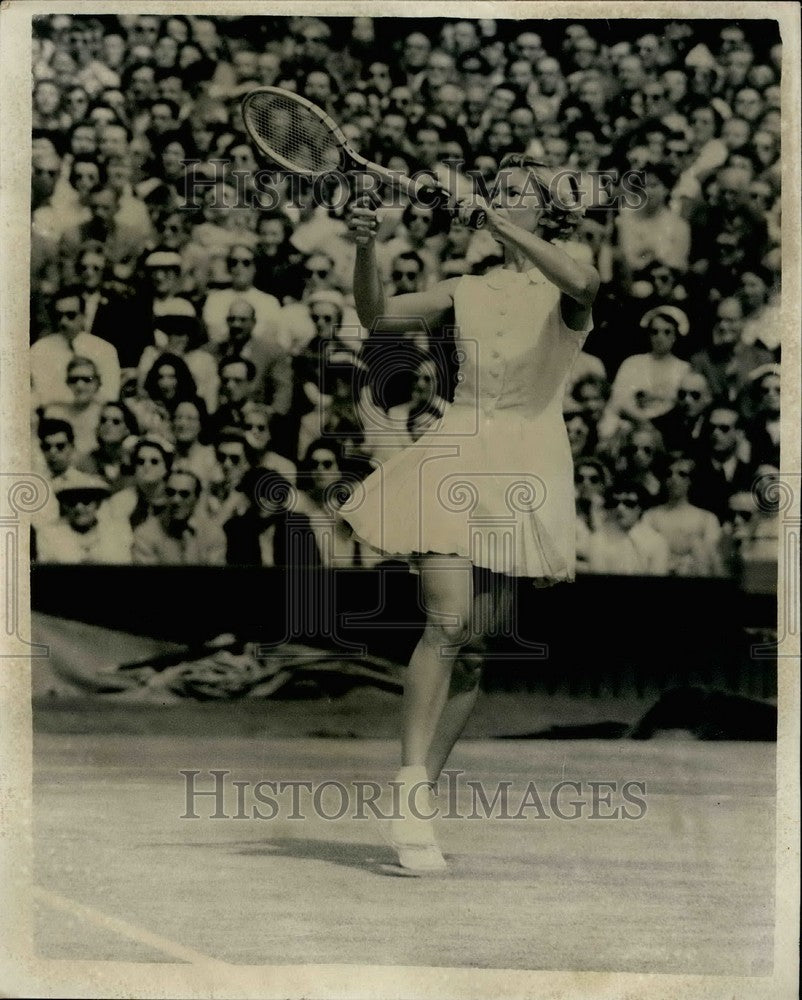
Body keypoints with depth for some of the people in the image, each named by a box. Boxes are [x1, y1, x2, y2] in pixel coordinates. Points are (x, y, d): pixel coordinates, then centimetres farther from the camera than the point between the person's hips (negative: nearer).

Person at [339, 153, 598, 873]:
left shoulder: (566, 293, 3)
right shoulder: (467, 290, 13)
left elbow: (583, 282, -22)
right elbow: (377, 315, 8)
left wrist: (503, 223, -23)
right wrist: (367, 246, -9)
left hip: (527, 473, 0)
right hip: (458, 457, 1)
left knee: (475, 647, 2)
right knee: (446, 624, -17)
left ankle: (421, 792, 13)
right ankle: (409, 802, -19)